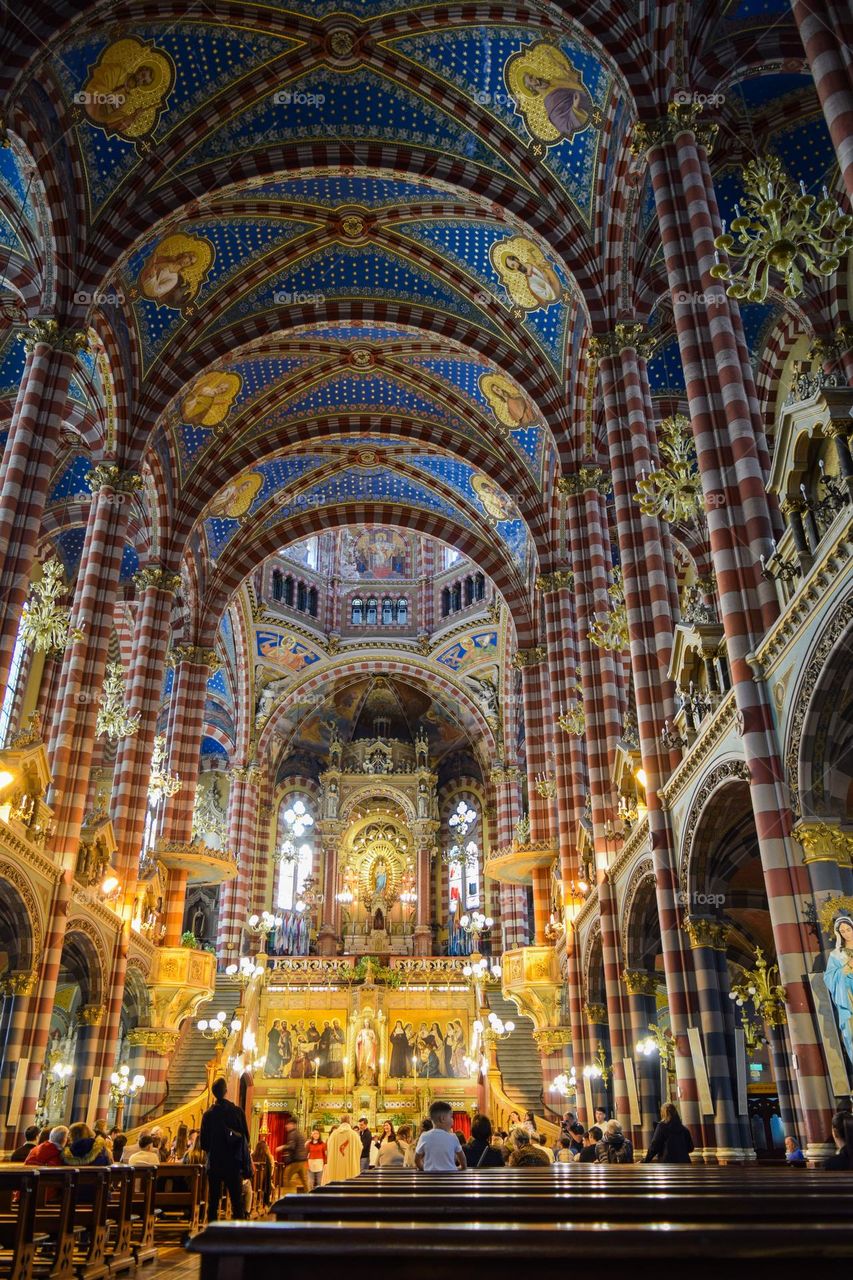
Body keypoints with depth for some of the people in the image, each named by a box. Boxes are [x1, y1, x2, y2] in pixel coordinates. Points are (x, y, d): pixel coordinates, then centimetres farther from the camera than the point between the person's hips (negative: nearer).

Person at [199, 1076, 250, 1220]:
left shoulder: (208, 1114, -4)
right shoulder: (236, 1111, -8)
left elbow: (203, 1142, -1)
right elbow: (245, 1137, -3)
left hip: (214, 1163, 1)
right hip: (233, 1163, -1)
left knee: (213, 1199, 9)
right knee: (236, 1200, 4)